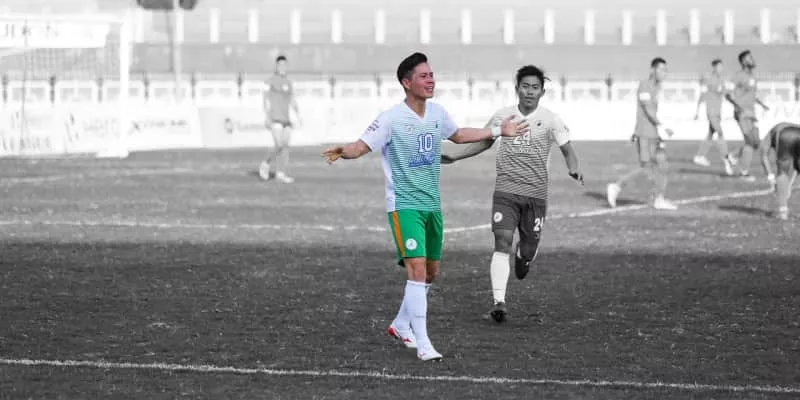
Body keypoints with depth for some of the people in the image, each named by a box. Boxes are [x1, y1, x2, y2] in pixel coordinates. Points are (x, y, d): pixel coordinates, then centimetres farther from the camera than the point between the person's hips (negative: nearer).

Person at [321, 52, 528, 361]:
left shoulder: (437, 113, 6)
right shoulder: (391, 119, -14)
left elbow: (458, 135, 25)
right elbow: (361, 146, -17)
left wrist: (499, 131, 29)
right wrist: (342, 152, -40)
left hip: (432, 204, 7)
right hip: (404, 205, -7)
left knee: (431, 272, 14)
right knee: (417, 269, -18)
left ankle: (401, 325, 34)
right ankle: (422, 344, -15)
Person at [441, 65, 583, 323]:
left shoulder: (550, 120, 0)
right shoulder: (502, 116, 6)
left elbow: (567, 148, -1)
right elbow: (484, 142, 21)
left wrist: (573, 168, -23)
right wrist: (455, 158, 14)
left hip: (536, 194, 0)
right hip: (505, 191, 0)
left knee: (529, 250, 6)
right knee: (502, 243, -16)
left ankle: (523, 255, 46)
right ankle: (498, 301, -18)